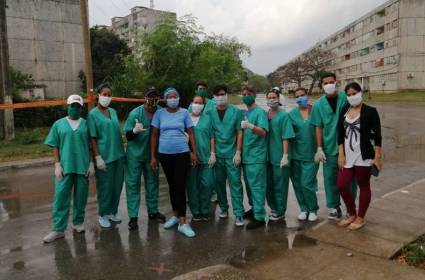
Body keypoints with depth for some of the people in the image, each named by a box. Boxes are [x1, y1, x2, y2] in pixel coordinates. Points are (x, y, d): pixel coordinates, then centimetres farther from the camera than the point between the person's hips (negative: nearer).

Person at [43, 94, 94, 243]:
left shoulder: (86, 124, 5)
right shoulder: (59, 124, 5)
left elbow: (91, 146, 6)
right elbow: (55, 146, 4)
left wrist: (91, 163, 0)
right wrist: (57, 164, -4)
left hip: (83, 166, 1)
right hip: (64, 166, 0)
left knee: (80, 197, 9)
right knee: (60, 197, -1)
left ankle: (78, 222, 25)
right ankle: (58, 229, 6)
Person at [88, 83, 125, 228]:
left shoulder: (113, 112, 10)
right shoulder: (93, 114, -6)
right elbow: (93, 138, -9)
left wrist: (122, 151, 13)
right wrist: (98, 157, -14)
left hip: (119, 155, 6)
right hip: (105, 156, -5)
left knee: (117, 185, 12)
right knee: (105, 186, 5)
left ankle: (113, 212, 29)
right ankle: (103, 215, 21)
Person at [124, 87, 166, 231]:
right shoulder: (135, 113, -17)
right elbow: (128, 136, -15)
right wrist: (135, 130, -36)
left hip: (151, 153, 3)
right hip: (135, 154, -3)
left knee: (153, 182, 14)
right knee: (133, 184, 0)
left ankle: (153, 211, 31)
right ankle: (133, 216, 9)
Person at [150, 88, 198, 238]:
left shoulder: (184, 113, 0)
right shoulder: (159, 113, 2)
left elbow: (191, 133, 4)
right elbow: (154, 135, 3)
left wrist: (194, 152, -1)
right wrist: (152, 156, 1)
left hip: (182, 153, -2)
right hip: (164, 154, 2)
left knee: (180, 186, -6)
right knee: (172, 185, 14)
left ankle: (182, 223, -4)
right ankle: (175, 215, 29)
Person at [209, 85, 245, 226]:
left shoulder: (236, 111, -1)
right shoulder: (211, 113, 4)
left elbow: (239, 133, -1)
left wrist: (238, 153, -6)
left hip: (232, 154, -2)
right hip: (217, 154, 2)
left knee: (235, 184, -1)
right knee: (219, 183, 11)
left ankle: (239, 213, 4)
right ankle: (223, 208, 28)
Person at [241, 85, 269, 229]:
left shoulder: (260, 112, -7)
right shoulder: (244, 113, 13)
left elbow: (263, 132, -20)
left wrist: (250, 126, -36)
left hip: (257, 155, -7)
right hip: (246, 155, 7)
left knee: (257, 186, -7)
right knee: (249, 184, 15)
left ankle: (259, 217, -3)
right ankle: (254, 208, 31)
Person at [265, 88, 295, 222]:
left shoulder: (283, 115, -7)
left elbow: (286, 137, -12)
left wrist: (285, 155, -16)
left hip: (279, 156, -5)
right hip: (267, 155, 5)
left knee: (279, 185, 4)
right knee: (268, 183, 12)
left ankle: (280, 212, 18)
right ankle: (274, 208, 31)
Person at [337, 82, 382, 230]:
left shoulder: (370, 111, -7)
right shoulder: (344, 111, 6)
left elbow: (377, 136, -8)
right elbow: (340, 134, 6)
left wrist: (377, 157, -11)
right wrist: (341, 154, 0)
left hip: (363, 156, -4)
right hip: (347, 156, 5)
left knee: (364, 186, 7)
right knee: (342, 185, 3)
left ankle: (360, 218, 22)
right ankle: (351, 214, 25)